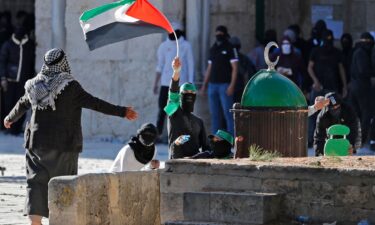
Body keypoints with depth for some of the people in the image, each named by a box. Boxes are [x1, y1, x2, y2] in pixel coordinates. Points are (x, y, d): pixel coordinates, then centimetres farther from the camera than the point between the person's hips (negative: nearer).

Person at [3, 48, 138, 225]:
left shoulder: (35, 85, 5)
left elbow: (22, 105, 21)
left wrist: (10, 118, 41)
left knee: (37, 179, 1)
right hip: (64, 144, -3)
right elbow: (94, 103, -14)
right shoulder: (69, 86, -10)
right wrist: (122, 112, -11)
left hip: (37, 142, 3)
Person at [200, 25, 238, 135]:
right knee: (214, 114, 6)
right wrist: (204, 85, 15)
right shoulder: (213, 49, 16)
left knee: (228, 113, -9)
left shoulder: (230, 49, -2)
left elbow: (235, 68, -7)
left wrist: (232, 85, -17)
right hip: (213, 85, 6)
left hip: (225, 85, -6)